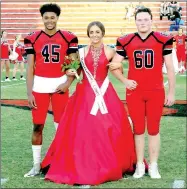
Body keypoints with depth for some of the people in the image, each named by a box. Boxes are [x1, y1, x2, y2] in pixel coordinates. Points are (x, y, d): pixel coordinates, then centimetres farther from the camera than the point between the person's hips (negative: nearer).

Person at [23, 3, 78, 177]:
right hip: (39, 85, 0)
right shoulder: (33, 39, 2)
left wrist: (68, 82, -11)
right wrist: (29, 93, -4)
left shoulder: (68, 38, 1)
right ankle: (36, 165, 15)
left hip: (60, 85, 0)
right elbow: (30, 67, 1)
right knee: (37, 126, 4)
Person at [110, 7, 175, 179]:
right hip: (134, 92, 1)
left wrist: (171, 92, 0)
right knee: (138, 129, 7)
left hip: (155, 92, -1)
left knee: (154, 129, 5)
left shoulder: (163, 40, -2)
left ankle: (153, 166, 15)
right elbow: (114, 65, 7)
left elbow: (170, 68, 1)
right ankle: (140, 165, 17)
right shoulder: (125, 42, 0)